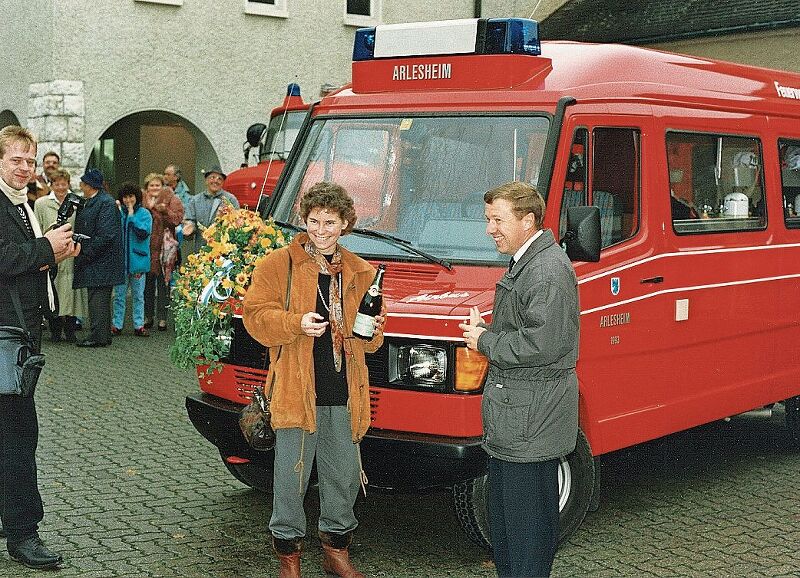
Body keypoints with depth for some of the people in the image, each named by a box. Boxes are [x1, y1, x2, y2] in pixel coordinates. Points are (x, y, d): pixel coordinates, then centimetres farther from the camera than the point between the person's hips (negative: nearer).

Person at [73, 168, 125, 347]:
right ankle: (102, 336, 18)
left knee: (98, 298, -8)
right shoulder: (88, 203, 17)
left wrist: (86, 255, -18)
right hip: (93, 260, 10)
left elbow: (105, 235, -20)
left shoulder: (106, 203, -14)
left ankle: (99, 336, -5)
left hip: (101, 262, -10)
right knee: (97, 299, 12)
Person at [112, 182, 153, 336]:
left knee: (138, 295, 7)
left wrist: (132, 216, -13)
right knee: (119, 295, 6)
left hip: (137, 259, -1)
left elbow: (143, 233, -16)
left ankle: (139, 325, 13)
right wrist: (117, 213, -12)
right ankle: (117, 325, 12)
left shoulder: (144, 213, -1)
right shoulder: (118, 212, 5)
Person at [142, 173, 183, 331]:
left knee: (163, 283, 0)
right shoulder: (141, 200, 11)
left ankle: (162, 318, 6)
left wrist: (165, 211, -24)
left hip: (164, 247, -3)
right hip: (147, 247, 3)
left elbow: (177, 219, -9)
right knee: (147, 283, 8)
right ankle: (148, 316, 18)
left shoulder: (171, 199, 3)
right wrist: (148, 208, -12)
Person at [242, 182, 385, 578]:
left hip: (344, 395, 4)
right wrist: (297, 323, -20)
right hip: (296, 390, -4)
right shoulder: (279, 264, 0)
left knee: (344, 474, 12)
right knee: (291, 476, 1)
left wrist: (374, 331, 0)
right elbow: (255, 313, -6)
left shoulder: (359, 272, 14)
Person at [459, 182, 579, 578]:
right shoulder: (525, 263, 16)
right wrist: (486, 331, 8)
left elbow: (543, 344, -26)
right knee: (503, 516, 19)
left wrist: (486, 342, -13)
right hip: (512, 418, 11)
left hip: (532, 422, -11)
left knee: (527, 521, -2)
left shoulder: (548, 269, -18)